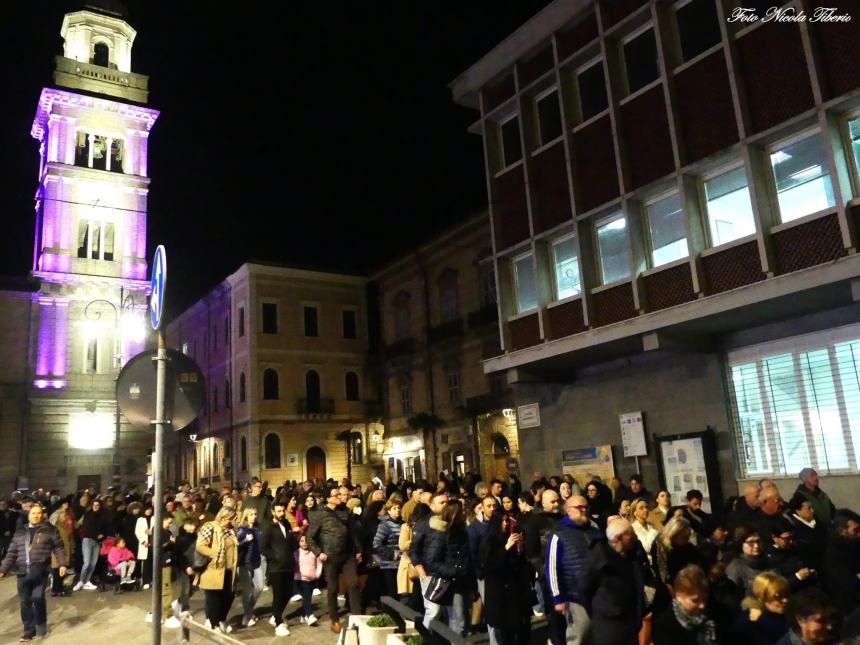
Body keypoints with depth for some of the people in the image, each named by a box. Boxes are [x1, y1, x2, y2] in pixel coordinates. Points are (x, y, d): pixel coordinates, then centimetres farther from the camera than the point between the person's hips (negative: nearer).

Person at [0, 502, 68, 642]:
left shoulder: (49, 529, 4)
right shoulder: (20, 532, 16)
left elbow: (59, 548, 1)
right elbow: (11, 553, 18)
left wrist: (62, 564, -9)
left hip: (40, 571, -4)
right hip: (23, 572, 4)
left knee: (37, 597, -14)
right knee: (25, 602, 5)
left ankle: (41, 624, 10)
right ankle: (29, 630, 19)